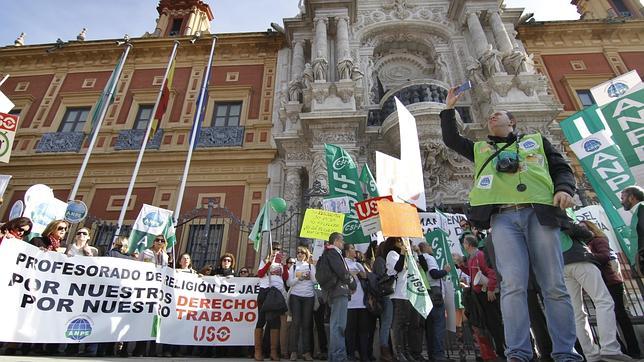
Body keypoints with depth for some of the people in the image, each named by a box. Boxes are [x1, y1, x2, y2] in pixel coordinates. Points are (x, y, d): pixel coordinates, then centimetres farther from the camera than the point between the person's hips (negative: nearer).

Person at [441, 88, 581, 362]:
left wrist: (564, 189, -2)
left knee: (554, 286, -5)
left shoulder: (536, 140, 27)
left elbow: (562, 168, 19)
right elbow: (450, 139, 28)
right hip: (503, 218, 0)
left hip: (540, 213, 1)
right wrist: (449, 108, 28)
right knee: (513, 285, -14)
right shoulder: (480, 149, 30)